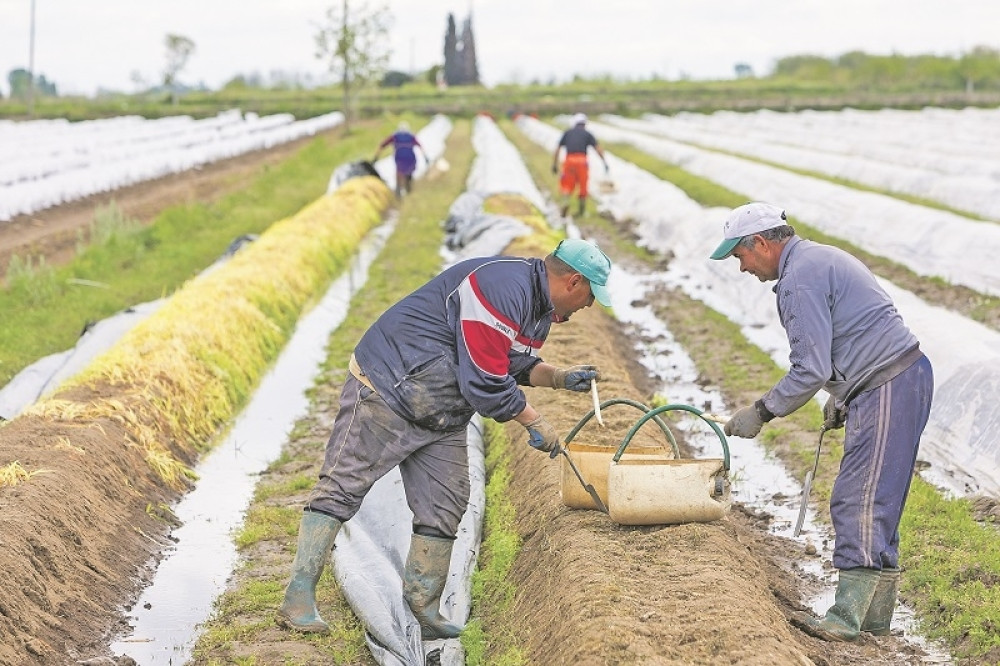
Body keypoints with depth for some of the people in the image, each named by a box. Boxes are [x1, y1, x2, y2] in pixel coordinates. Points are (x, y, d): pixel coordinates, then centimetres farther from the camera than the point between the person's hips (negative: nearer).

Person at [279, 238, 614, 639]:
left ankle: (424, 610, 14)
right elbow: (484, 381, -25)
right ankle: (298, 600, -9)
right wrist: (535, 423, -12)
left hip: (441, 417, 10)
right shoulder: (502, 287, -25)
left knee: (445, 507, 6)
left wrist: (560, 378, 8)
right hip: (388, 390, -10)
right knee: (342, 486, -8)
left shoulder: (540, 308, 10)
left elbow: (515, 362, 25)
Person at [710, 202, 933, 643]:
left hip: (888, 390, -11)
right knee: (872, 504, 13)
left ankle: (848, 618, -9)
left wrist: (761, 412, -8)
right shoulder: (819, 258, 19)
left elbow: (811, 369, -18)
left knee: (860, 502, -10)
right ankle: (875, 615, 17)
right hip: (899, 379, 11)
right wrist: (840, 399, 25)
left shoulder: (800, 276, -14)